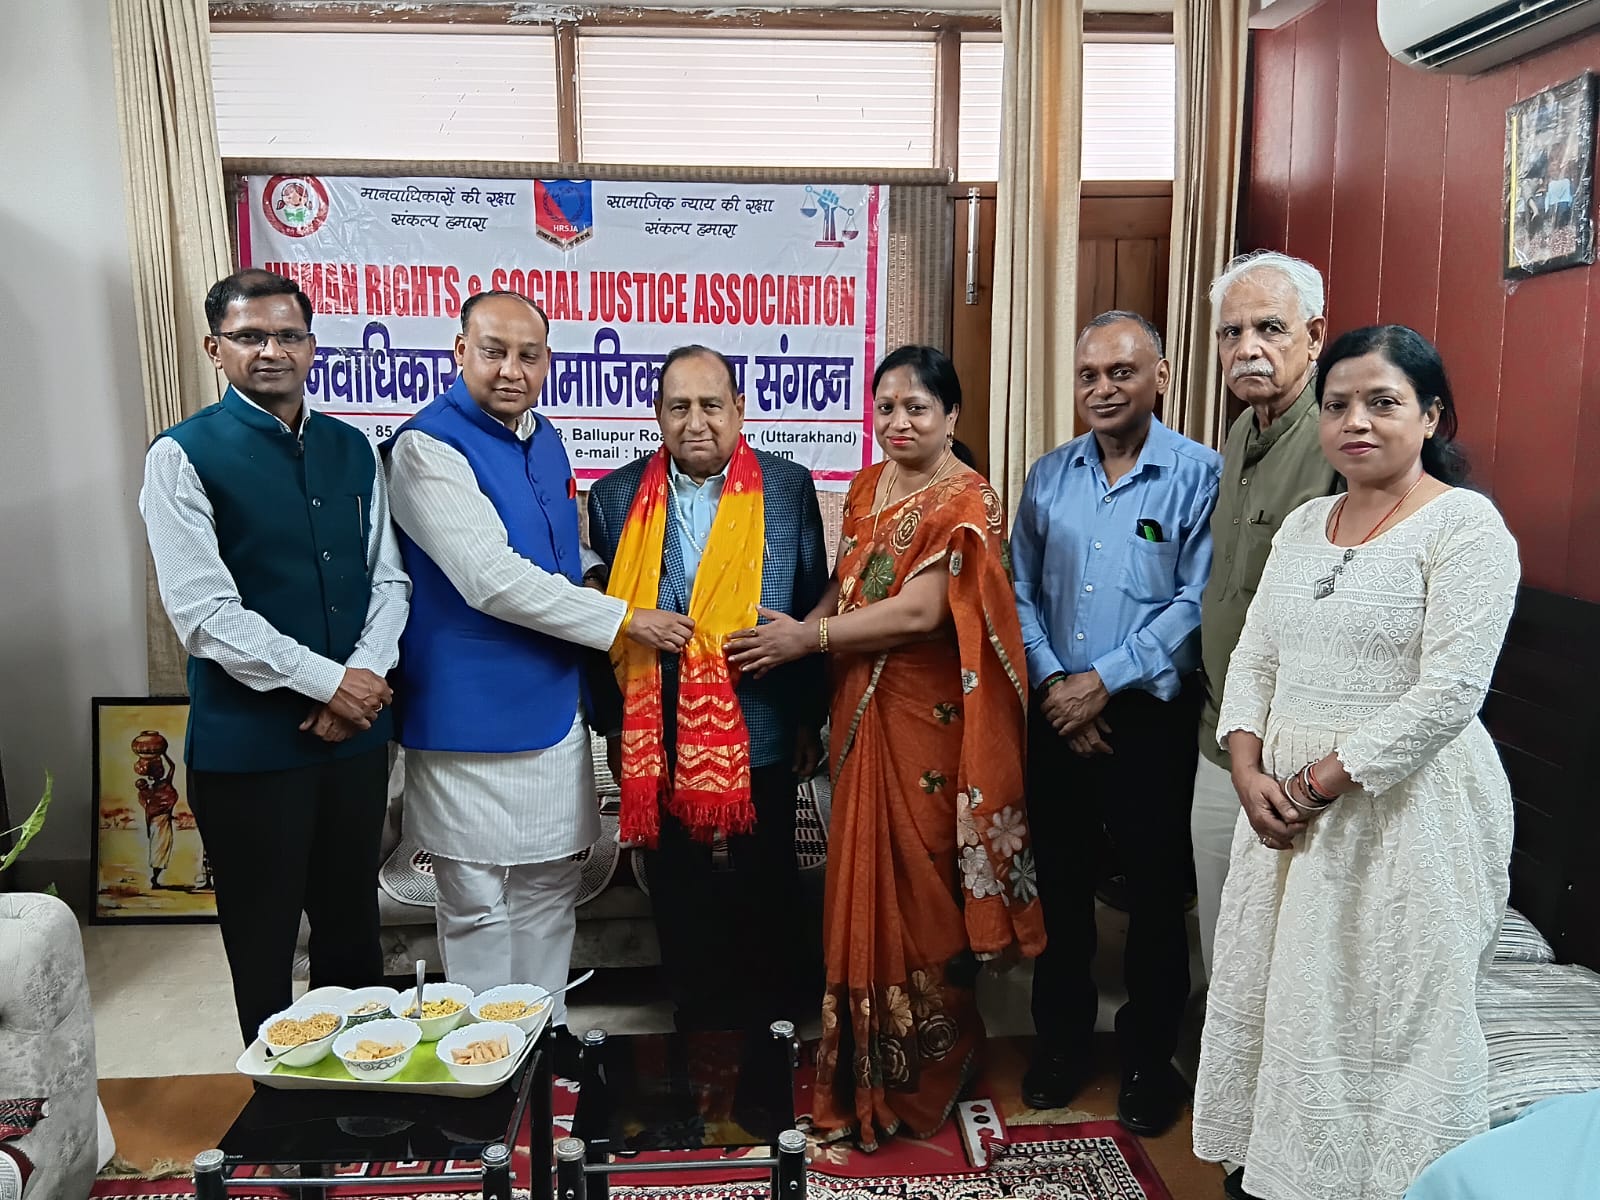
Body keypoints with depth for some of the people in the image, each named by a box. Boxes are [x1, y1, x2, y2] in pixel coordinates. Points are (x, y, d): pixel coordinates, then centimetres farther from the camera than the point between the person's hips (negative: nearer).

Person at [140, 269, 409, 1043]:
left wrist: (367, 676, -9)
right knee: (262, 942, 11)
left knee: (352, 924, 18)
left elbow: (388, 577, 8)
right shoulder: (184, 455, -8)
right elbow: (204, 612, -16)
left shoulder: (351, 450, 8)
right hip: (248, 740, -4)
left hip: (356, 729, 5)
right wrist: (329, 680, -16)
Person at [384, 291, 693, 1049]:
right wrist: (623, 621, -19)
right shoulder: (429, 447, -15)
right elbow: (490, 580, -23)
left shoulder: (545, 440, 9)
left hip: (554, 708, 8)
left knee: (551, 890, 18)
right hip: (472, 722, -7)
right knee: (479, 908, 6)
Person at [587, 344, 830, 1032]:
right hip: (657, 741, 1)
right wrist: (612, 725, 5)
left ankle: (769, 1036, 36)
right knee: (679, 905, 15)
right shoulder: (618, 496, 1)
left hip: (761, 737, -1)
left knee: (764, 900, 15)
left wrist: (809, 720, 3)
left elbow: (812, 609, 2)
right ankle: (696, 1033, 35)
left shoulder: (788, 488, -3)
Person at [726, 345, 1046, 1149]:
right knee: (864, 882, 13)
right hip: (861, 711, 6)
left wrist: (808, 638, -16)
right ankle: (866, 1066, 30)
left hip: (928, 717, -6)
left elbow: (921, 611, -19)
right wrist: (793, 633, -6)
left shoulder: (965, 501, -11)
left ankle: (928, 1067, 26)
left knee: (920, 884, 5)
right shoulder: (865, 489, 12)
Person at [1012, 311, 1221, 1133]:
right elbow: (1021, 591, 5)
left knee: (1155, 892, 9)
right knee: (1060, 881, 15)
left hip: (1150, 715, -3)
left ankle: (1149, 1056, 28)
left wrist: (1103, 681, -14)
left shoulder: (1199, 475, -7)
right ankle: (1061, 1037, 33)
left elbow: (1198, 602, -14)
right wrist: (1052, 683, -7)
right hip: (1057, 714, 4)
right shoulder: (1049, 476, 6)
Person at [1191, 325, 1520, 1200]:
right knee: (1275, 994, 14)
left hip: (1404, 809, -6)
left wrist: (1321, 781, -16)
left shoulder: (1465, 526, -10)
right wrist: (1251, 773, -5)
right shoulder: (1303, 524, 10)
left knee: (1382, 1015, 3)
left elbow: (1447, 693, -18)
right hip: (1286, 800, 7)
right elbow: (1253, 658, 9)